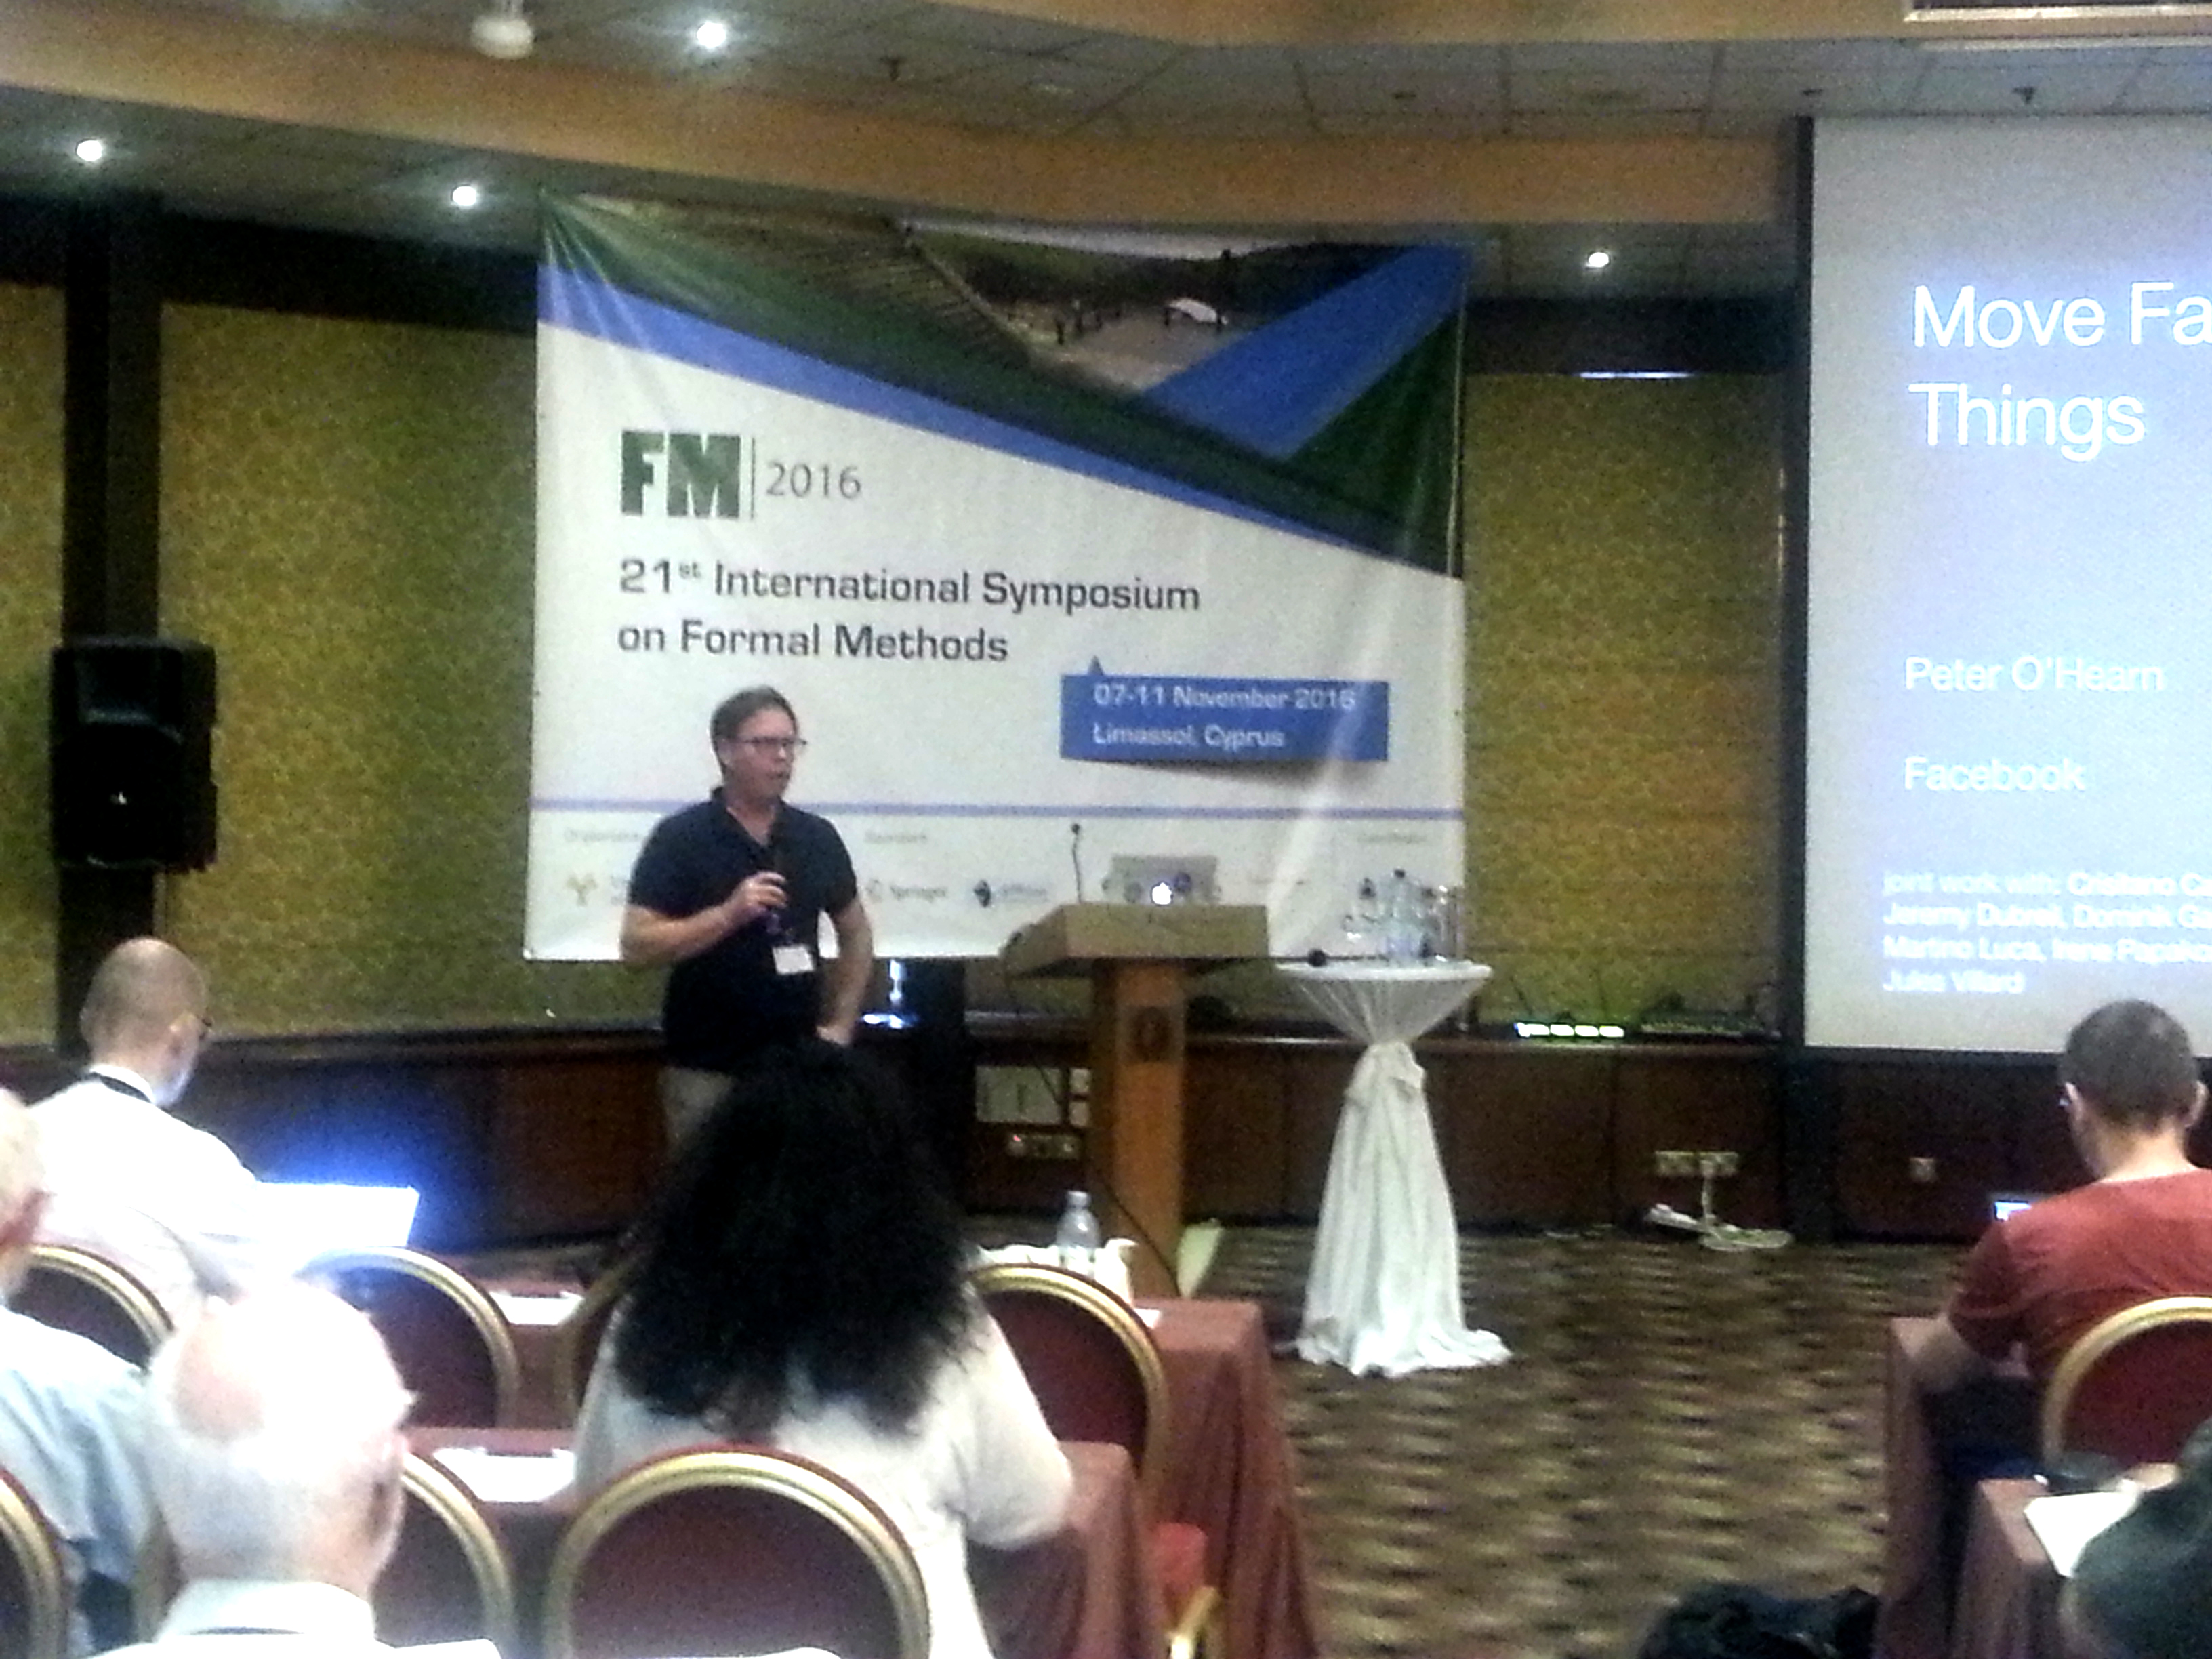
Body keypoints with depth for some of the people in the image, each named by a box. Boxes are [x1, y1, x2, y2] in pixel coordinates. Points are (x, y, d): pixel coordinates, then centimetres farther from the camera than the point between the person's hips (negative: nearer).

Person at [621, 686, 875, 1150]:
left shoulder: (818, 838, 7)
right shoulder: (681, 837, -6)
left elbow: (856, 935, 19)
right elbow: (637, 945, -11)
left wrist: (840, 1026, 9)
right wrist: (729, 915, -20)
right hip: (707, 1072, -4)